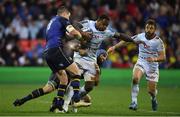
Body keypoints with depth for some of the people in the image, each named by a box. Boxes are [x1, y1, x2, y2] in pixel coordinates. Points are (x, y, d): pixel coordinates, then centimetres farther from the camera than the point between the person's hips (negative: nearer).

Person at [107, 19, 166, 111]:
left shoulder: (158, 41, -17)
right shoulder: (140, 36, -8)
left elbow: (163, 57, -18)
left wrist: (154, 59, -37)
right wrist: (114, 47, -7)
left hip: (152, 66, -2)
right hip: (141, 63, 2)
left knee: (151, 90, -1)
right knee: (135, 78, -29)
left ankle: (154, 99, 38)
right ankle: (134, 102, -21)